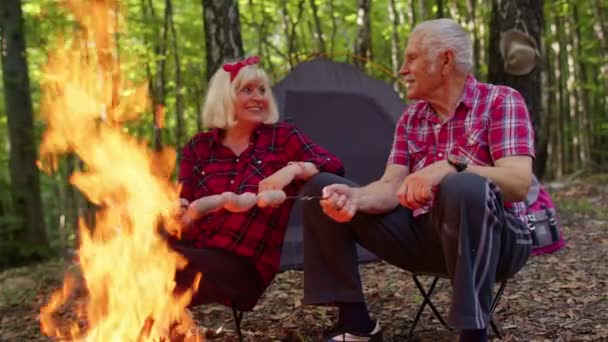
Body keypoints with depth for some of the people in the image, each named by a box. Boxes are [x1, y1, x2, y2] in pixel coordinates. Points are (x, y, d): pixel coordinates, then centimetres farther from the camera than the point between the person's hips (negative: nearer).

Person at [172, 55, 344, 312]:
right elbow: (185, 219, 11)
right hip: (191, 252, 3)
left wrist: (293, 169, -21)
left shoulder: (282, 136, 10)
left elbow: (334, 167, -2)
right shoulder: (198, 148, 15)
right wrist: (178, 217, -15)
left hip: (242, 265, -3)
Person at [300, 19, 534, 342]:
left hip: (495, 239, -6)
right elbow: (391, 187, 0)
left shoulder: (500, 101, -8)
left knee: (462, 188, -41)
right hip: (425, 236, 6)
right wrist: (355, 198, -23)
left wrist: (450, 167, -38)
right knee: (320, 188, -2)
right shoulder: (411, 116, 10)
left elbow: (518, 182, -23)